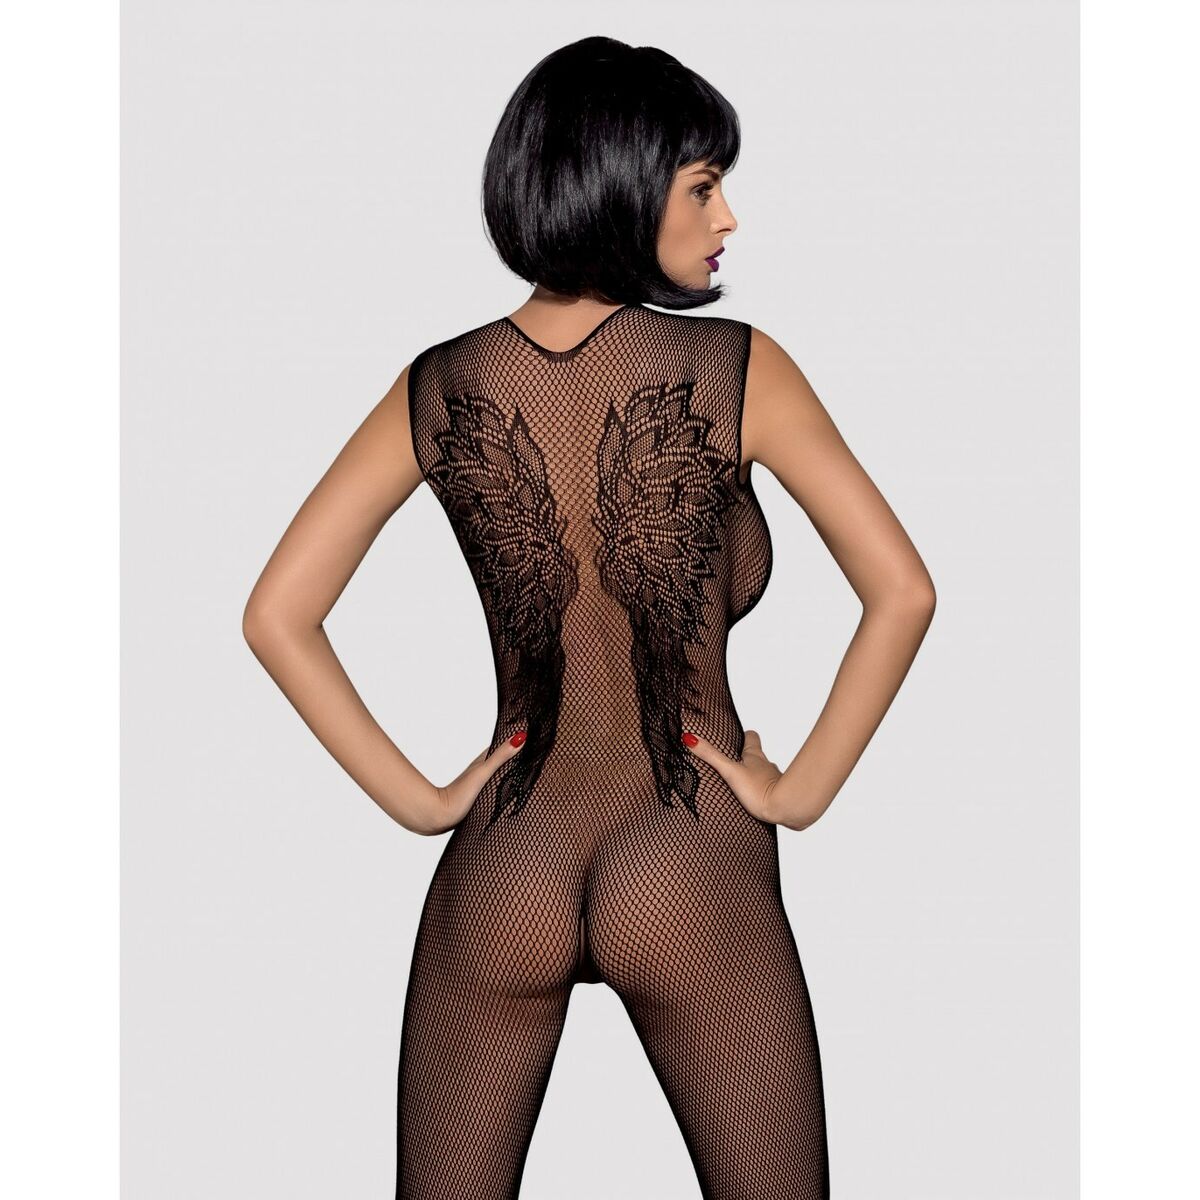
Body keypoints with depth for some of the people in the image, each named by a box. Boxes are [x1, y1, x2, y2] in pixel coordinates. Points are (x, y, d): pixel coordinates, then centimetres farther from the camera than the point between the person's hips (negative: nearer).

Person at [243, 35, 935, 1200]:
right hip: (692, 879, -2)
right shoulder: (734, 368, -10)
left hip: (501, 875, 3)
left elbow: (276, 616, -1)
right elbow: (902, 592, -12)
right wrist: (802, 789, -3)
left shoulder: (439, 387, -1)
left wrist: (418, 798, 3)